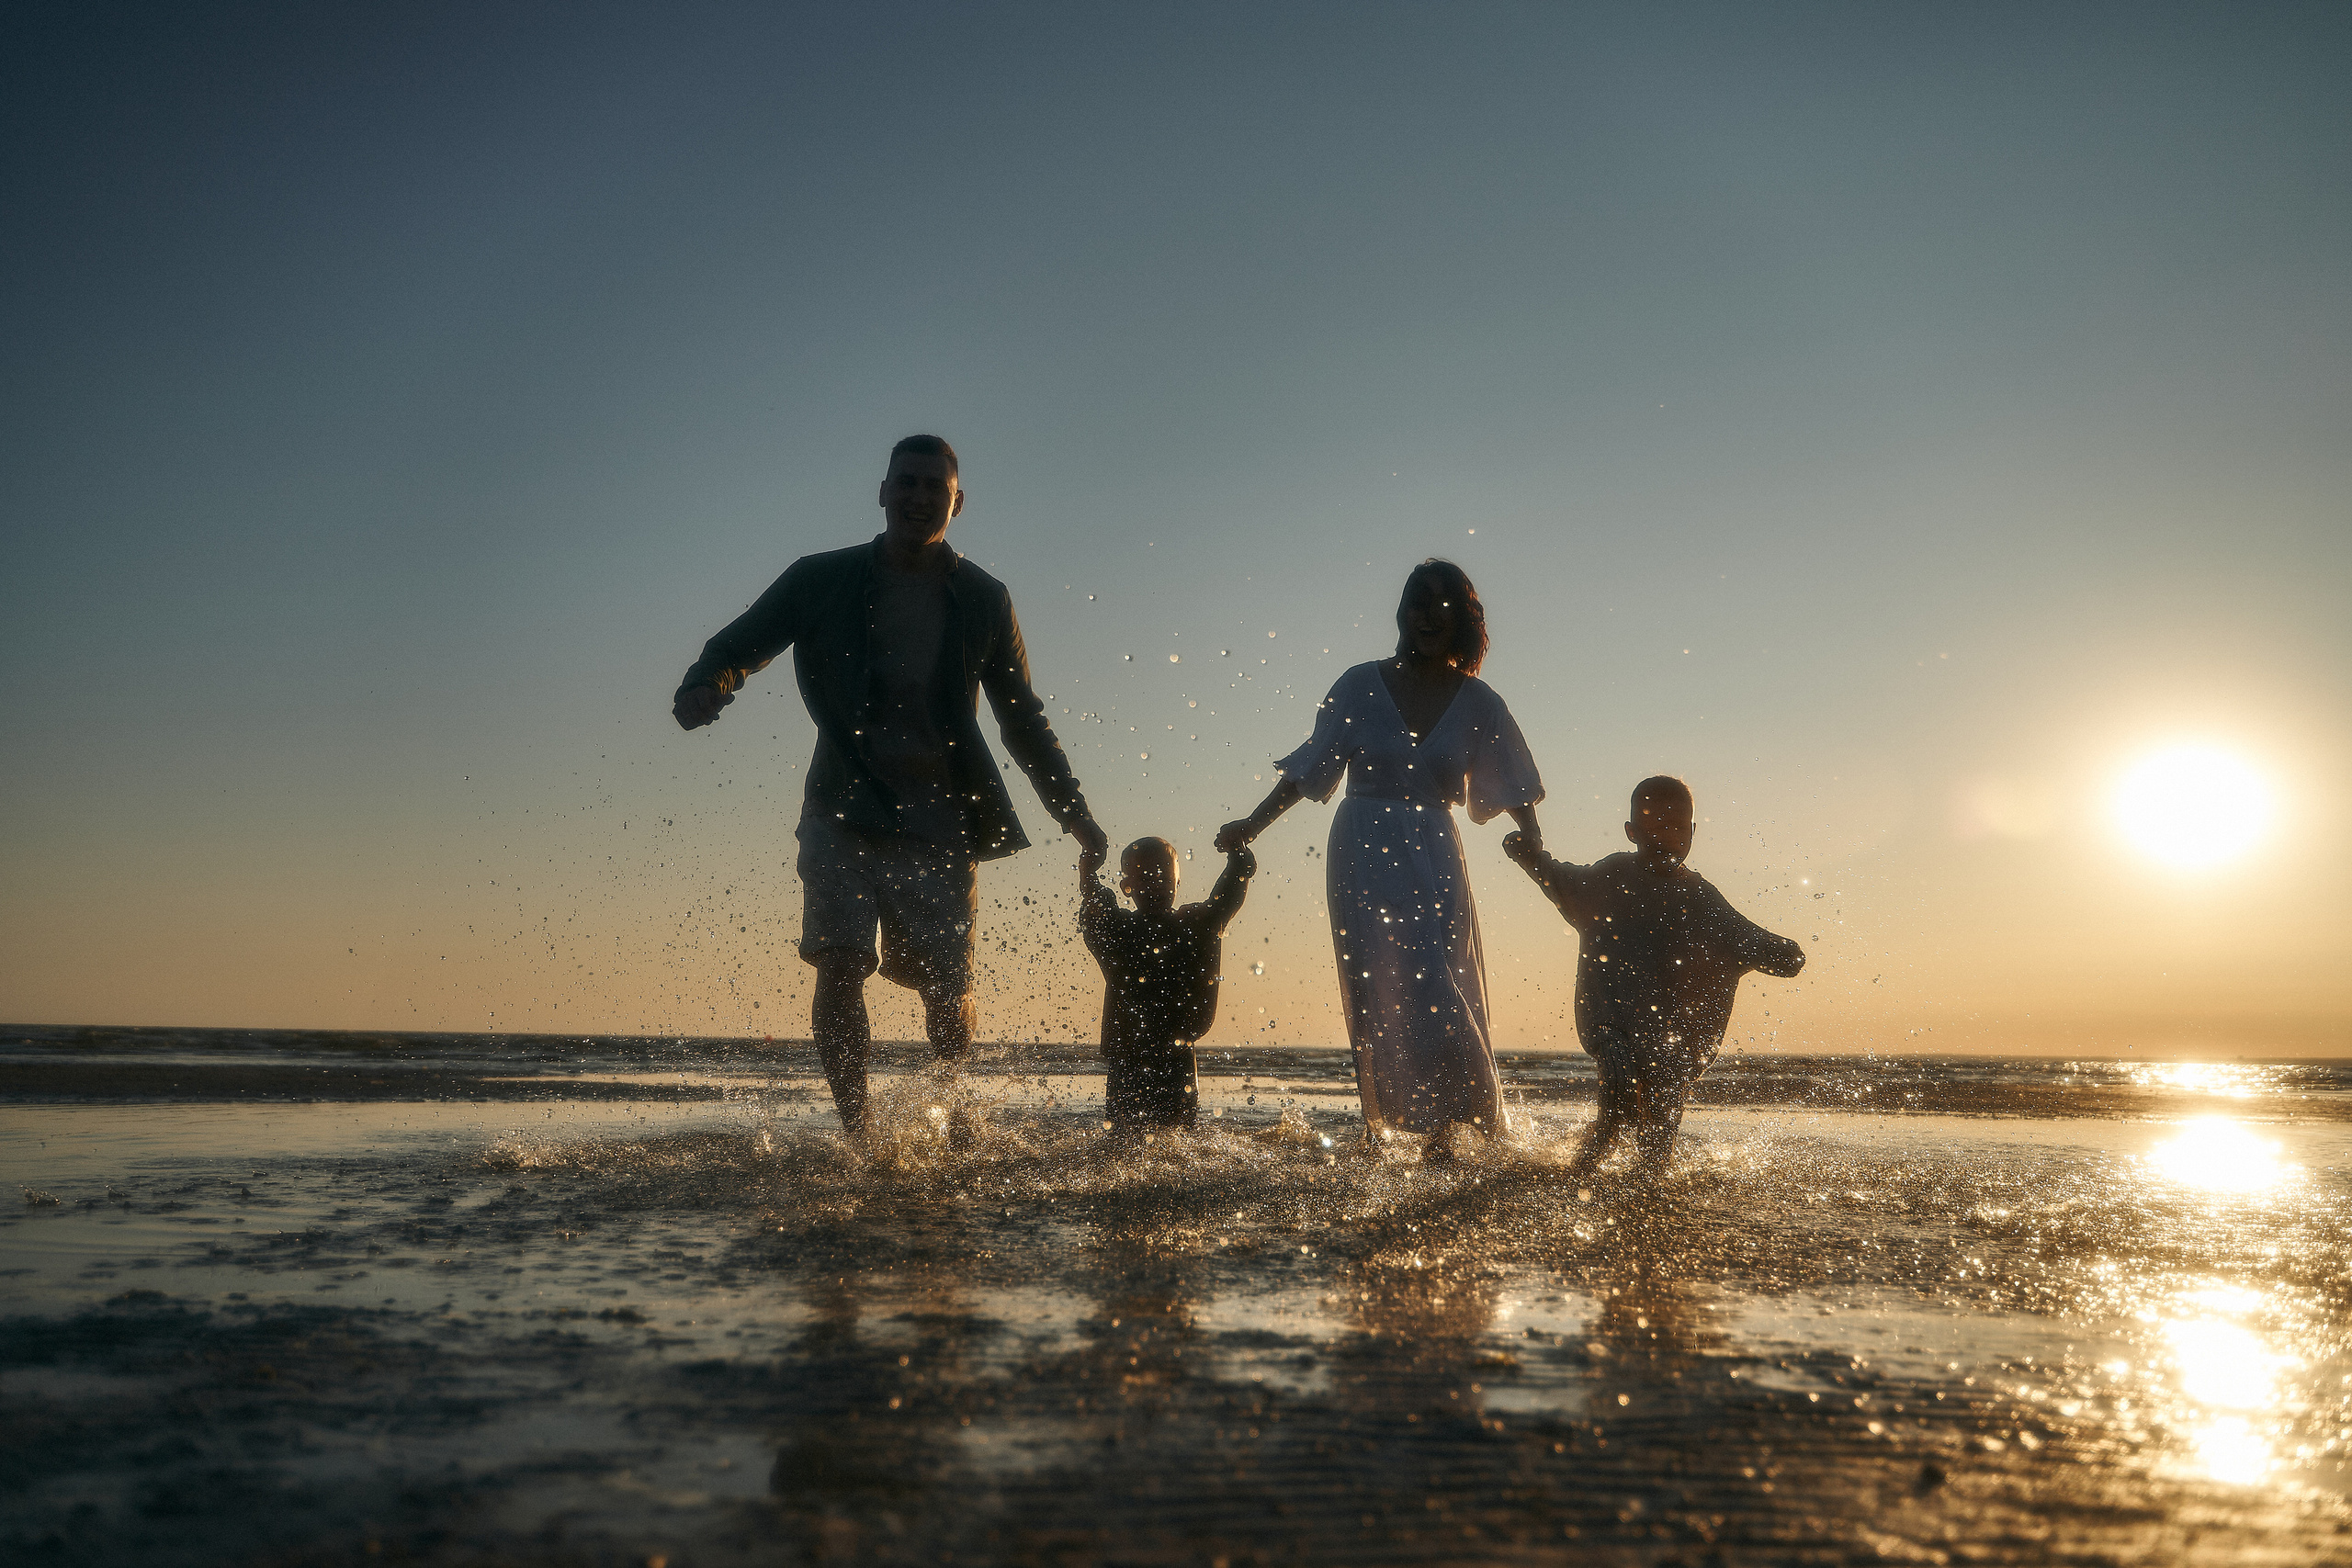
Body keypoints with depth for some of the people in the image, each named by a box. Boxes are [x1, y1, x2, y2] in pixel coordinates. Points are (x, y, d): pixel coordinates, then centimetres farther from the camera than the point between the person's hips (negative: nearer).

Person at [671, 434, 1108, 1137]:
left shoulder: (983, 601, 7)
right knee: (840, 965, -15)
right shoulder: (821, 581, 4)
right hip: (844, 811, 0)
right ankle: (855, 1135, -5)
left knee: (947, 986, 1)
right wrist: (703, 686, -16)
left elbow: (1023, 717, 14)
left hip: (940, 821, 1)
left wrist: (1072, 810, 9)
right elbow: (739, 644, 9)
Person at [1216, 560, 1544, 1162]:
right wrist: (1252, 825, 3)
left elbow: (1514, 790, 8)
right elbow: (1310, 767, 7)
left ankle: (1442, 1133, 0)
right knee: (1375, 993, -5)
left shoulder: (1476, 702, 6)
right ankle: (1372, 1133, 1)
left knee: (1442, 991, -7)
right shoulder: (1360, 686, 2)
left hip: (1434, 862, 1)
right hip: (1363, 857, -1)